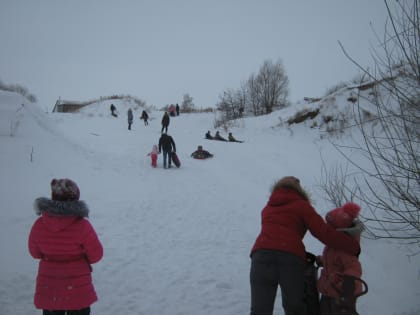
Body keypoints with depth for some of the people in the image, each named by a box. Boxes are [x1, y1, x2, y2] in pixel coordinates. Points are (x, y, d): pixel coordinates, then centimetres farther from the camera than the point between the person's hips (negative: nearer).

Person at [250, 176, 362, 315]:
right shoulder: (301, 206, 16)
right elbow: (325, 233, 6)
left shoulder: (267, 208, 30)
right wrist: (353, 247, 13)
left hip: (262, 255, 2)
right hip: (291, 258, -2)